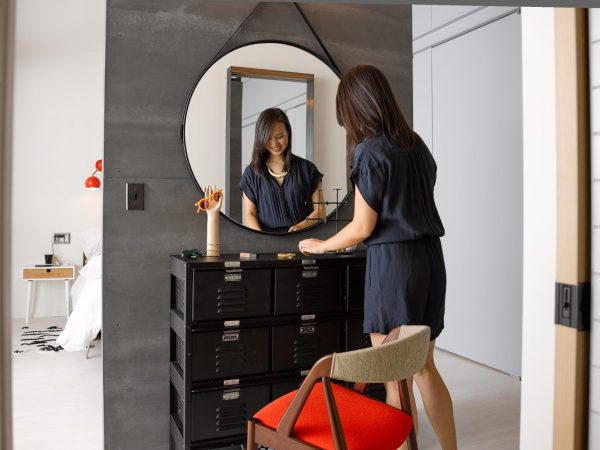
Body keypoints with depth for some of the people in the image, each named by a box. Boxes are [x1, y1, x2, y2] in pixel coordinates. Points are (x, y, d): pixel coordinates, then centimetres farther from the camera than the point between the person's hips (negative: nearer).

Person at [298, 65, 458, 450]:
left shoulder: (371, 151, -10)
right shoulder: (417, 145, 11)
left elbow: (363, 228, -10)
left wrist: (321, 246, 7)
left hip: (393, 262, -8)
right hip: (431, 258, 8)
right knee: (424, 367, 17)